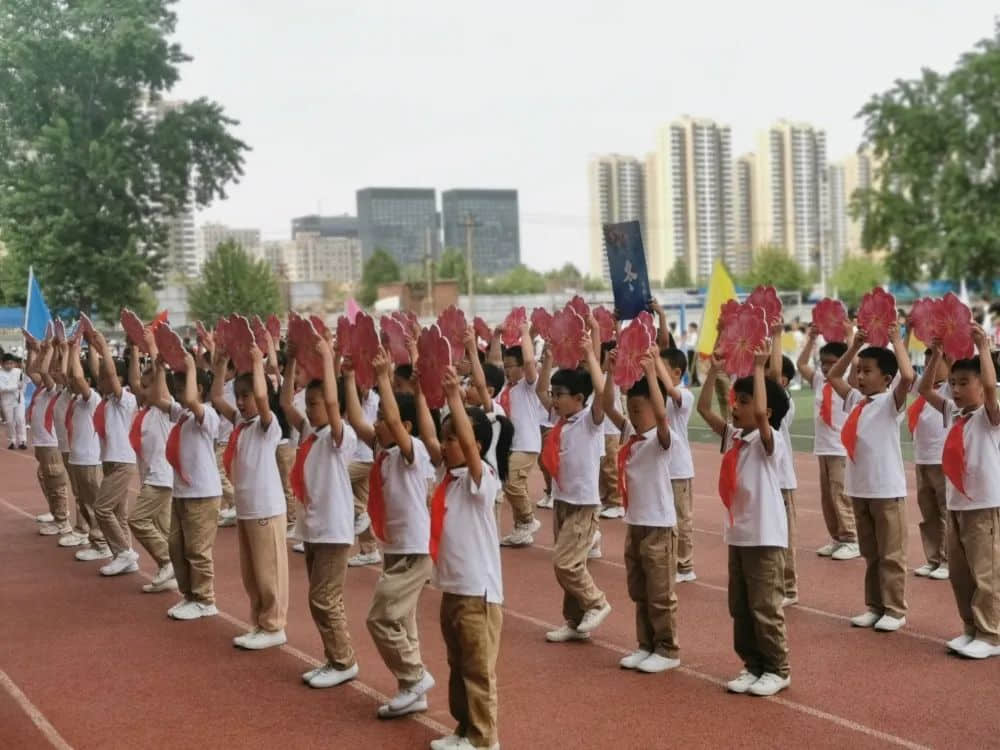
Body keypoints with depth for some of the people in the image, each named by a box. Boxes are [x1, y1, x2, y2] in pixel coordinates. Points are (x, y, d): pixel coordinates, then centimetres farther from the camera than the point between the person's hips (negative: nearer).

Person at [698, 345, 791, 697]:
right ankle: (753, 665, 24)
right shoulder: (732, 436, 7)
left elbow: (760, 414, -34)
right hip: (737, 534, 8)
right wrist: (714, 371, 0)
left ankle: (777, 670, 12)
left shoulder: (770, 441, -14)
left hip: (765, 537, -8)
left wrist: (759, 369, -28)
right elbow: (704, 409, 7)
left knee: (765, 608, 0)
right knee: (740, 609, 13)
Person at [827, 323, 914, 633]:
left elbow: (908, 377, -27)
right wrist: (855, 345, 11)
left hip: (887, 490, -6)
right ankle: (874, 607, 23)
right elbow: (833, 376, 19)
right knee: (870, 554, 15)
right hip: (859, 488, 6)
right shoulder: (855, 400, 9)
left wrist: (896, 340, -16)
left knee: (890, 555, 2)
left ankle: (895, 610, 10)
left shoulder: (891, 401, -9)